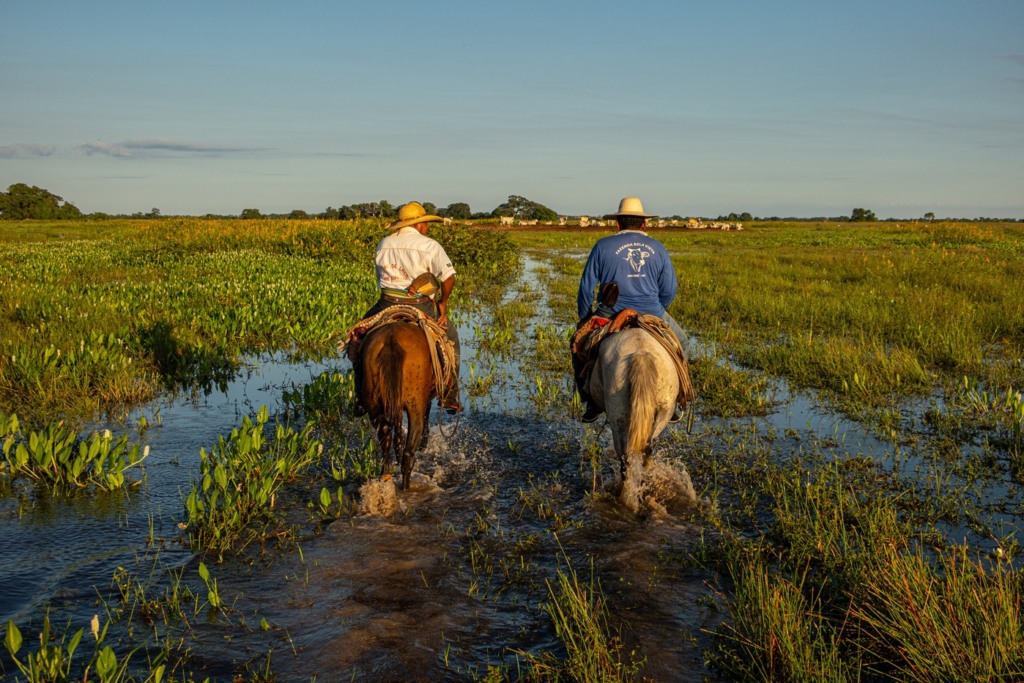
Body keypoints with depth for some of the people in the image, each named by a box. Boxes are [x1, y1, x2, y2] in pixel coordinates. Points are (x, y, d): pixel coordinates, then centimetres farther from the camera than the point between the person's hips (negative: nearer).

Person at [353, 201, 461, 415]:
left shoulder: (383, 244, 7)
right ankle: (450, 396, 17)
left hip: (387, 306, 3)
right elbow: (449, 277, -17)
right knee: (450, 336, 22)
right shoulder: (430, 246, -7)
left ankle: (361, 397, 21)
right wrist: (443, 302, -3)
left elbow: (381, 277, 13)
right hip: (421, 308, -2)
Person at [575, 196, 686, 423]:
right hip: (651, 315, 2)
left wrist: (584, 318, 14)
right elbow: (669, 291, 7)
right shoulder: (658, 248, 8)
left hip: (610, 315, -1)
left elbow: (586, 287, 1)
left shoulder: (603, 245, 2)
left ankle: (592, 401, 21)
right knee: (677, 341, 29)